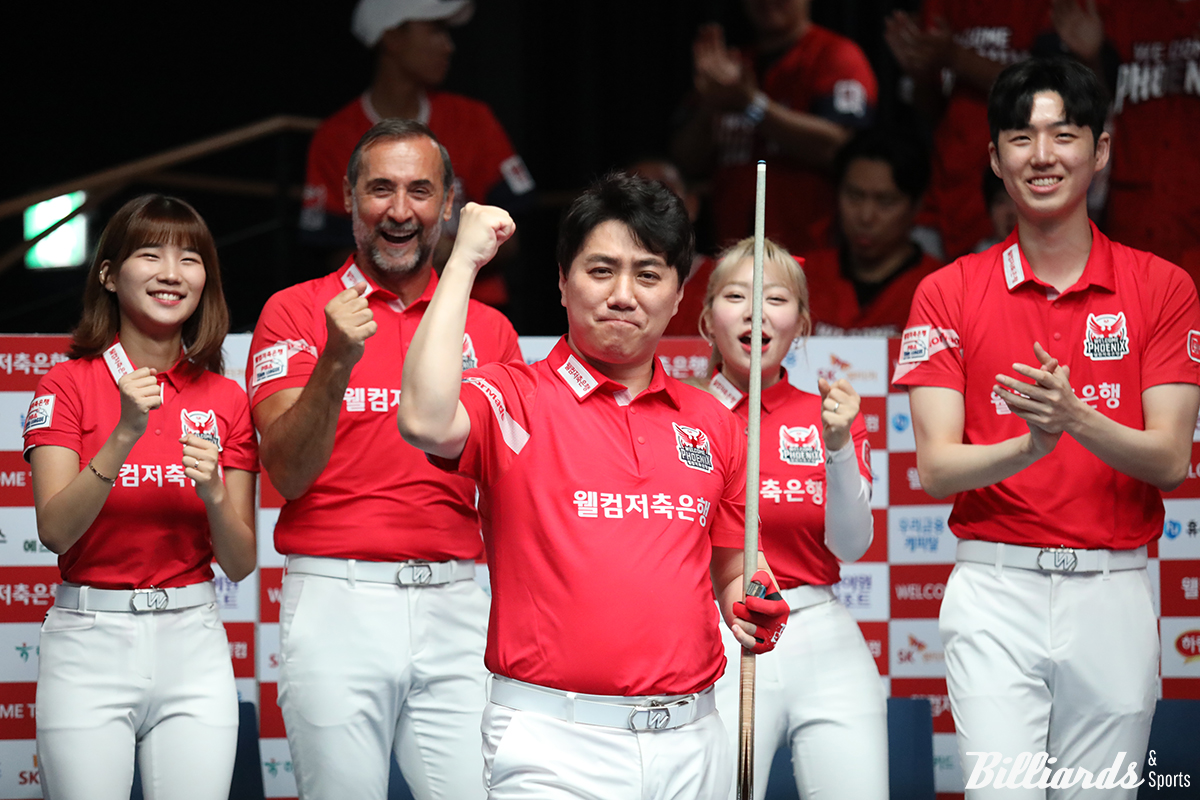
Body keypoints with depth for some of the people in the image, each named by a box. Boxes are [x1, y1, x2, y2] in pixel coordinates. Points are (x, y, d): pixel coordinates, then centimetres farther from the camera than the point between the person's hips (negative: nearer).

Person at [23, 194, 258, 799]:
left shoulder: (225, 399, 8)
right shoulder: (67, 385, 0)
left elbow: (240, 564, 7)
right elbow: (54, 530, -12)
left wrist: (214, 494, -13)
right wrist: (125, 434, -21)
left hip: (190, 639, 2)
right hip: (90, 639, -2)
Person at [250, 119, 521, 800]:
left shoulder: (489, 329, 13)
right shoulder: (297, 312, 4)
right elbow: (288, 474, -7)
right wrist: (337, 361, -20)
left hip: (455, 600, 2)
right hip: (337, 598, -2)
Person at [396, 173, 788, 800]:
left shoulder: (713, 424, 14)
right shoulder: (513, 400, -1)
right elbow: (427, 422, -24)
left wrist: (751, 608, -1)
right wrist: (464, 259, -14)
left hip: (692, 743, 4)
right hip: (554, 747, -4)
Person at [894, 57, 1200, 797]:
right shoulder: (948, 293, 4)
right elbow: (935, 469, -4)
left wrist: (1078, 419, -23)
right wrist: (1030, 446, -24)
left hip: (1113, 591, 1)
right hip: (996, 590, -1)